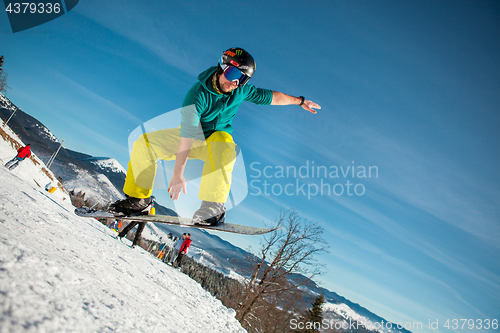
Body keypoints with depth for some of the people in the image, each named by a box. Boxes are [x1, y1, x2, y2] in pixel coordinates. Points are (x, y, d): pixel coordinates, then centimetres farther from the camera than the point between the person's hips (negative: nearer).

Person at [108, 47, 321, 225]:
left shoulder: (243, 91, -14)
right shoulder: (198, 95, -27)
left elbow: (271, 97, 4)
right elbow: (187, 136, -35)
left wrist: (300, 101, 13)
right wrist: (178, 174, -39)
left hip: (218, 135, 1)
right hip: (192, 136, 0)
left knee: (223, 147, -39)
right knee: (144, 143, -19)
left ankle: (213, 207, -37)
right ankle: (139, 199, -8)